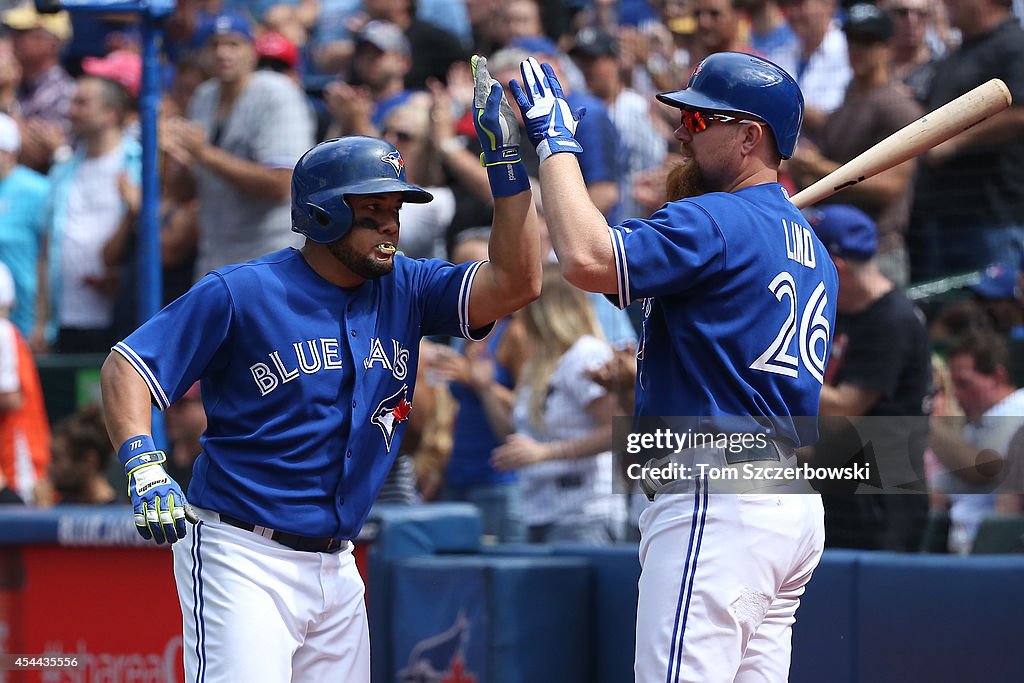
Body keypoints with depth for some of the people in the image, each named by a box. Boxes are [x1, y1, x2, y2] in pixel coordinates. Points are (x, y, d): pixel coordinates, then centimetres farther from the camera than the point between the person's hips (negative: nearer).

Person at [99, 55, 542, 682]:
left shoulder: (405, 290, 7)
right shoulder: (241, 294, -8)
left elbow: (516, 282, -5)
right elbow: (126, 366, -7)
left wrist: (506, 156, -11)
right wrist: (145, 468, -24)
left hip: (336, 568, 6)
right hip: (243, 557, -6)